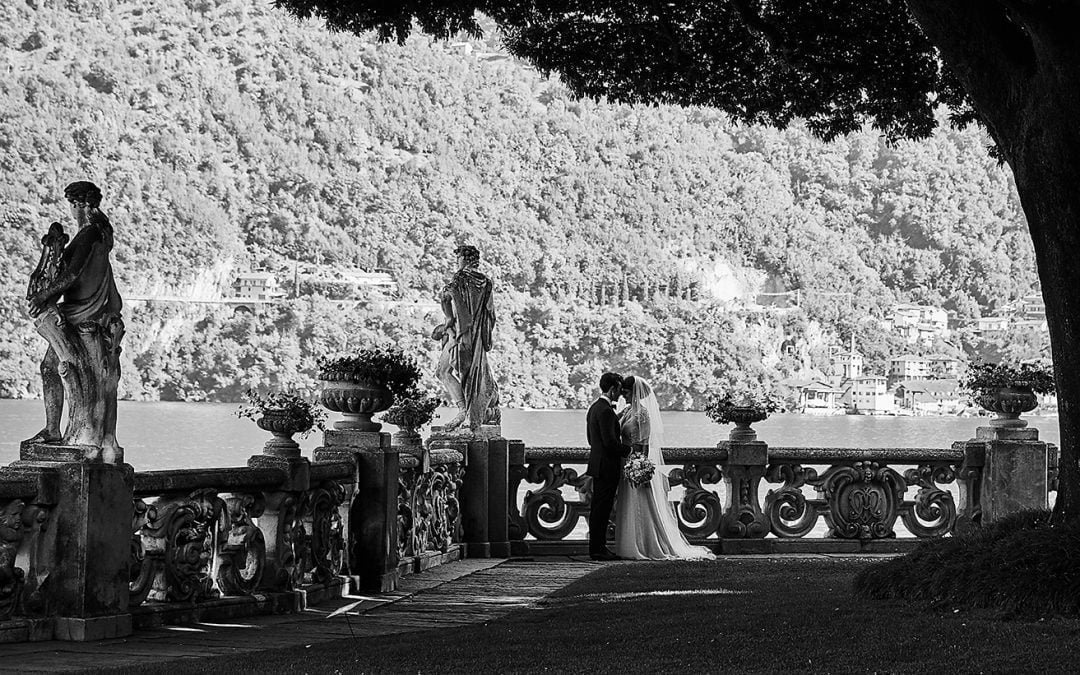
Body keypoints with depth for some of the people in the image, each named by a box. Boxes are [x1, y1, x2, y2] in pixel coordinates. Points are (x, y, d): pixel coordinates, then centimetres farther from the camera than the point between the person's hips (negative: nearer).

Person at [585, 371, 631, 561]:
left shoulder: (594, 408, 14)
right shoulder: (606, 411, -18)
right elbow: (610, 442, -23)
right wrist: (628, 450, -8)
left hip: (598, 465, 10)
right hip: (607, 466, -10)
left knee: (599, 508, 13)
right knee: (601, 508, -6)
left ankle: (598, 547, 18)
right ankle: (597, 549, -4)